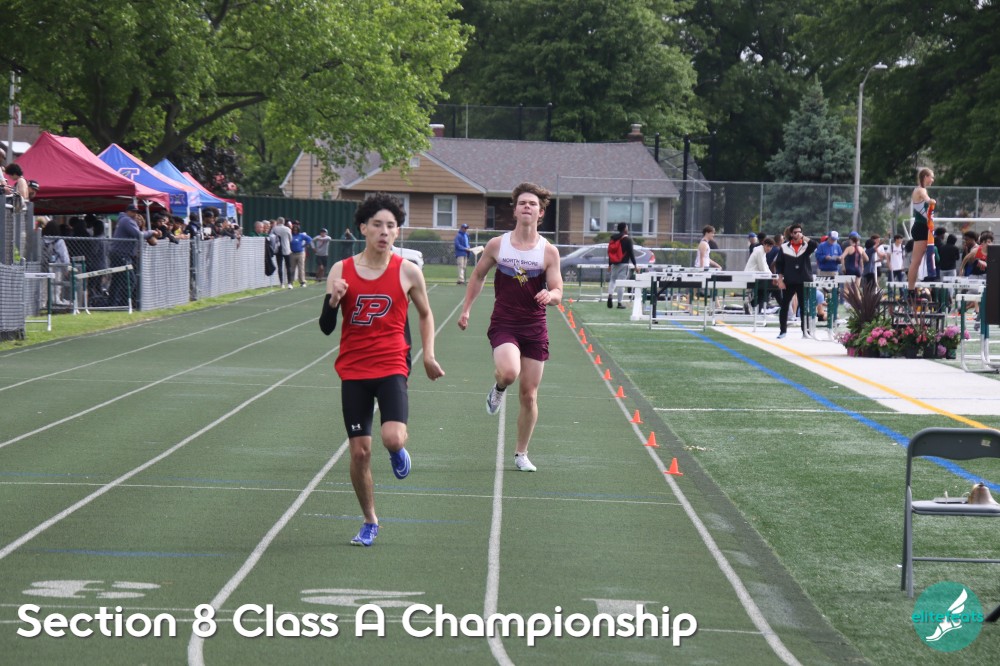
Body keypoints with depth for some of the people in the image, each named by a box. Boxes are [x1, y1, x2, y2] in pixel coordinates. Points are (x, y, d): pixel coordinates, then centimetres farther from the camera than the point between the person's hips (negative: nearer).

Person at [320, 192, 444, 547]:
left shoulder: (408, 272, -1)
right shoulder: (341, 271, 1)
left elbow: (425, 314, 16)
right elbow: (326, 327, 2)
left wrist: (428, 355, 8)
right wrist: (333, 299, -17)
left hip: (391, 368, -1)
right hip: (353, 371, 2)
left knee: (393, 438, -23)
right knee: (359, 451, 2)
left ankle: (398, 450, 16)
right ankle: (370, 522, 21)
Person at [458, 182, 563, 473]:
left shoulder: (549, 251, -2)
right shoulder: (497, 245, 0)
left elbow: (557, 293, -1)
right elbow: (478, 275, 15)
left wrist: (550, 295, -25)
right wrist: (466, 309, 10)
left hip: (534, 329, 1)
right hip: (503, 325, -1)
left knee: (529, 396, 4)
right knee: (509, 372, -31)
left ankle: (521, 454, 21)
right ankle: (498, 389, 7)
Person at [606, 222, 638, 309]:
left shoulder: (613, 238, 10)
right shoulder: (627, 239, -7)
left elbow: (610, 251, 14)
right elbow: (631, 252, -10)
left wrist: (609, 264, 21)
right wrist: (635, 265, -5)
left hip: (614, 263, 5)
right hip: (623, 263, -5)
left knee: (612, 279, 15)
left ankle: (610, 295, -11)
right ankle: (619, 303, -1)